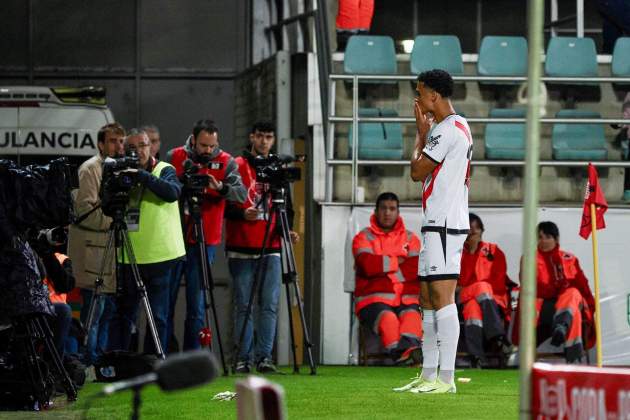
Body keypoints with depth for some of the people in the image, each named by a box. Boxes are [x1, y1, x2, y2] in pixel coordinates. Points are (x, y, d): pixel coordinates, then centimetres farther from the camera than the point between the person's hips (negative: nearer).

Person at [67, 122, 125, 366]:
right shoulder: (90, 169, -9)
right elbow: (85, 211, -16)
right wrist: (114, 219, -17)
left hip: (113, 248, 8)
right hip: (92, 248, -8)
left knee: (109, 308, 10)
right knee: (94, 309, -8)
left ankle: (102, 361, 18)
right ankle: (90, 366, -4)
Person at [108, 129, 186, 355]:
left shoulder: (164, 170, 2)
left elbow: (173, 192, -19)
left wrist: (143, 176, -27)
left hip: (159, 255, -2)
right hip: (127, 257, 2)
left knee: (158, 316, 2)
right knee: (123, 313, 5)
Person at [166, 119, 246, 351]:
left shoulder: (226, 162, 2)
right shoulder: (174, 157, 4)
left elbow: (241, 194, -10)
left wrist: (221, 188, -29)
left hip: (204, 242, -1)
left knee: (196, 306, -1)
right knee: (166, 301, 3)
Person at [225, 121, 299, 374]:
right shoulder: (237, 167, 4)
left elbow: (287, 208, 15)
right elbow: (223, 205, 1)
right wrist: (242, 214, -17)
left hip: (270, 249, 2)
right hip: (241, 249, -2)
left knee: (269, 305, -4)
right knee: (243, 305, -1)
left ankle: (264, 356, -2)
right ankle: (243, 358, 2)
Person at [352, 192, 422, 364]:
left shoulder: (410, 238, 19)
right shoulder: (364, 237, 11)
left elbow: (416, 269, 1)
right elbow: (369, 265, -9)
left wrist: (385, 266, -5)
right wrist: (397, 261, 1)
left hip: (406, 299, 2)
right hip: (374, 299, -2)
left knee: (411, 317, -32)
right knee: (388, 318, -34)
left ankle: (409, 345, -60)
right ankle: (397, 350, -58)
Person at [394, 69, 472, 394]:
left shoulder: (448, 129, -13)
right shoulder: (458, 127, 19)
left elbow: (417, 171, -10)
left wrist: (421, 132, 2)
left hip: (444, 226, -11)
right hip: (436, 224, 11)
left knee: (442, 298, -12)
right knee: (427, 300, 12)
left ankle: (446, 378, -15)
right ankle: (428, 374, 16)